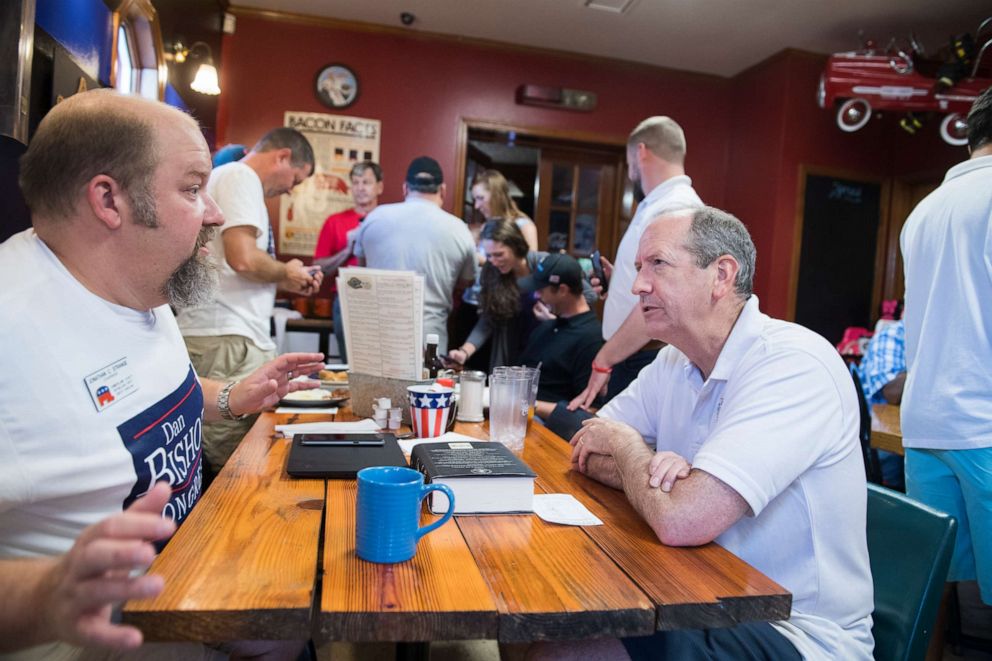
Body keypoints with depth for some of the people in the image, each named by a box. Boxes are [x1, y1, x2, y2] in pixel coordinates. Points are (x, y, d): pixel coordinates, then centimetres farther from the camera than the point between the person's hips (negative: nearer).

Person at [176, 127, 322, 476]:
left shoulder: (227, 177, 26)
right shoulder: (242, 177, -7)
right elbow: (243, 259, -21)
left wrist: (285, 282, 21)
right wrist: (286, 271, -2)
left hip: (230, 333, 10)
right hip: (226, 338, -10)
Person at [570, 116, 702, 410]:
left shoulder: (675, 207, -16)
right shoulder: (658, 206, 17)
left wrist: (603, 360, -20)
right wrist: (620, 281, 20)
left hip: (646, 361, -10)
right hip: (633, 356, 10)